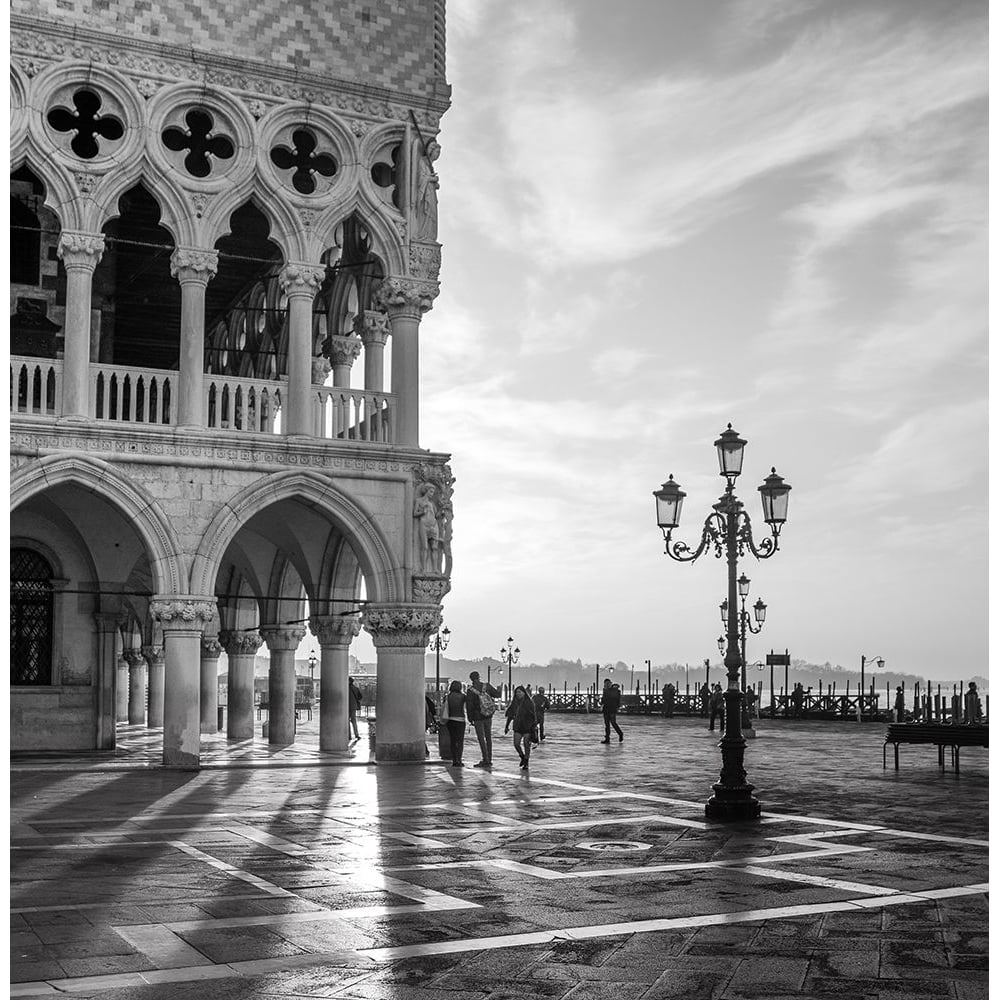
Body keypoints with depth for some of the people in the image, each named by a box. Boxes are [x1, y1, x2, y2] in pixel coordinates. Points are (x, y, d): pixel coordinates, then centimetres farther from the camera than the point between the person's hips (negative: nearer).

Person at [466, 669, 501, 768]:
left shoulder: (470, 691, -15)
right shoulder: (487, 686, -6)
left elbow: (469, 707, -13)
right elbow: (497, 695, 6)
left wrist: (470, 719, -3)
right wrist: (499, 689, 28)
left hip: (478, 718, -4)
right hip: (488, 717, 4)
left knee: (481, 739, 0)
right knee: (488, 738, 15)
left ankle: (486, 760, -3)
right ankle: (489, 759, 20)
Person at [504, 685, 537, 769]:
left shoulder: (529, 703, -9)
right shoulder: (514, 702, 4)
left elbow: (533, 716, -9)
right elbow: (510, 715, 11)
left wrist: (533, 727, -13)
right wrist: (507, 726, 11)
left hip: (527, 727, -4)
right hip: (517, 727, 4)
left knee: (526, 744, -1)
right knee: (516, 744, -3)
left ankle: (526, 763, 11)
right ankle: (522, 757, 25)